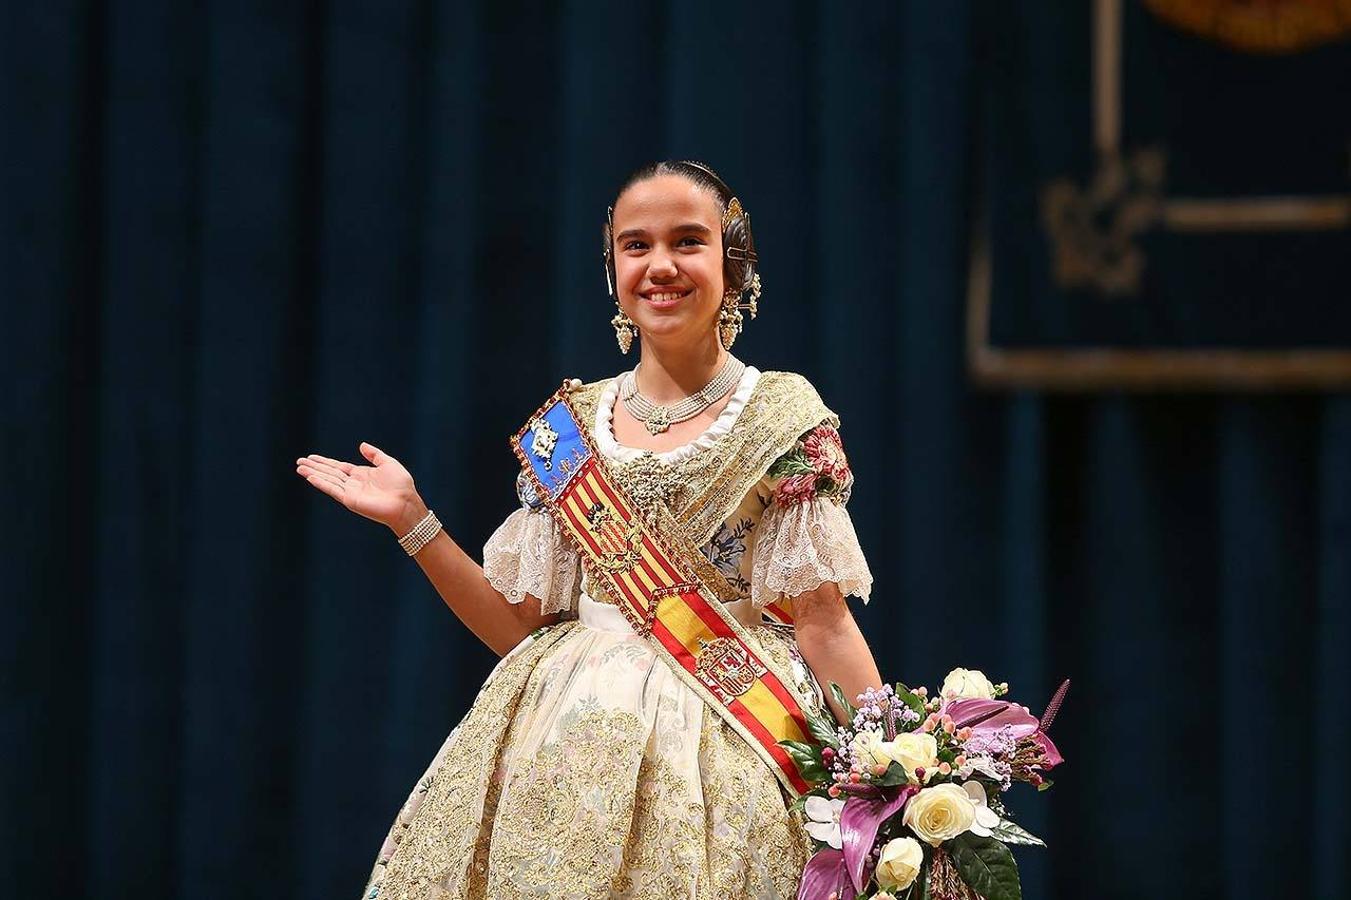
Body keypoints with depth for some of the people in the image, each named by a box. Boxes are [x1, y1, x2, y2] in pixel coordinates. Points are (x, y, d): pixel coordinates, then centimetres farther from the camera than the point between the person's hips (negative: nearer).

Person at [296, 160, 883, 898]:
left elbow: (820, 619, -3)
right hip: (566, 741, 3)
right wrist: (412, 522, 7)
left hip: (722, 739, -3)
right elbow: (524, 626, 11)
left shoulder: (781, 418, 1)